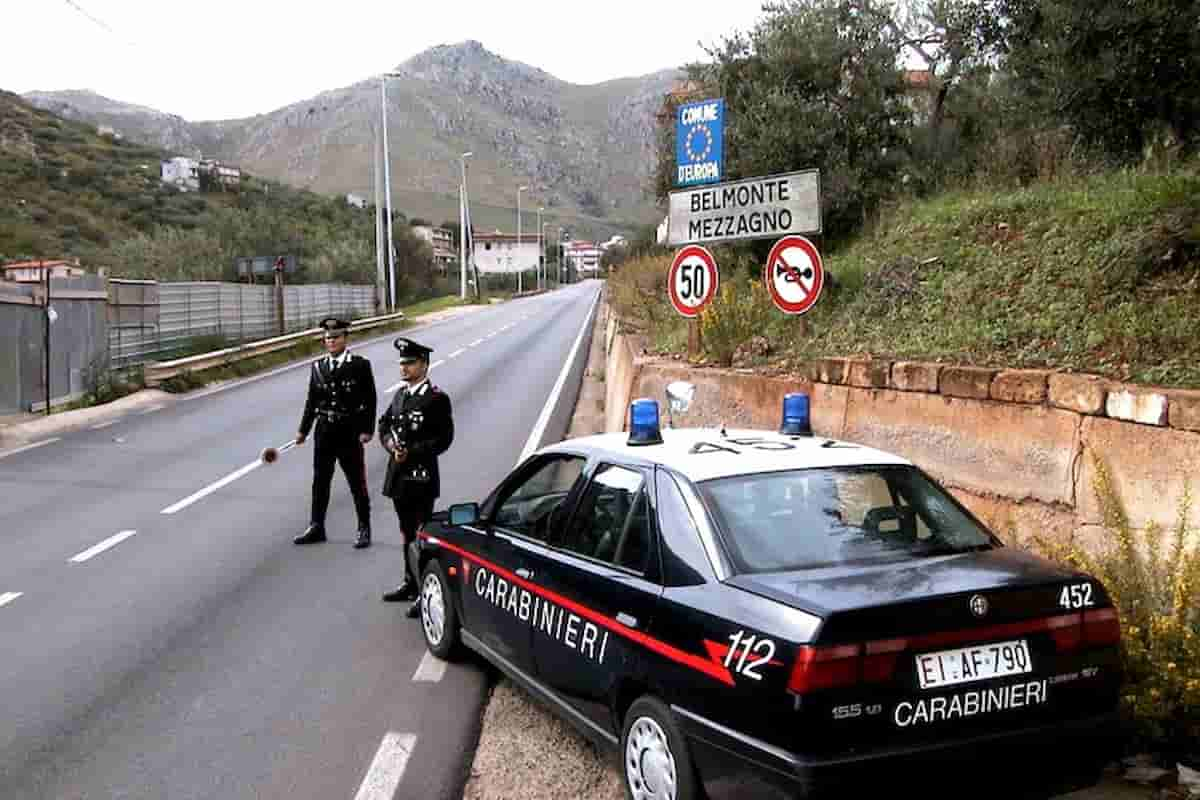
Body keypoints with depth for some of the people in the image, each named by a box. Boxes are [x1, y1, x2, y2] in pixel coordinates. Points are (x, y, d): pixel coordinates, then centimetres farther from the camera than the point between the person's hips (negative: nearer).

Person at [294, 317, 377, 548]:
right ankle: (316, 528, 20)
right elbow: (312, 401, 11)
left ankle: (364, 530, 12)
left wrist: (367, 430, -12)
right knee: (320, 481, 11)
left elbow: (370, 399, -6)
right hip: (325, 431, 4)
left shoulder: (360, 365, -4)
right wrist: (303, 430, 6)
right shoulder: (318, 367, 7)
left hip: (350, 432, -4)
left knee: (357, 483, 3)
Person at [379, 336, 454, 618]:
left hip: (422, 476, -8)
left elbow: (443, 438, -14)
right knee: (407, 533, 18)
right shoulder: (400, 394, 13)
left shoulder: (437, 398, -11)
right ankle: (411, 584, 30)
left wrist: (411, 452, -18)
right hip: (399, 474, 8)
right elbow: (384, 425, 16)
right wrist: (390, 444, -4)